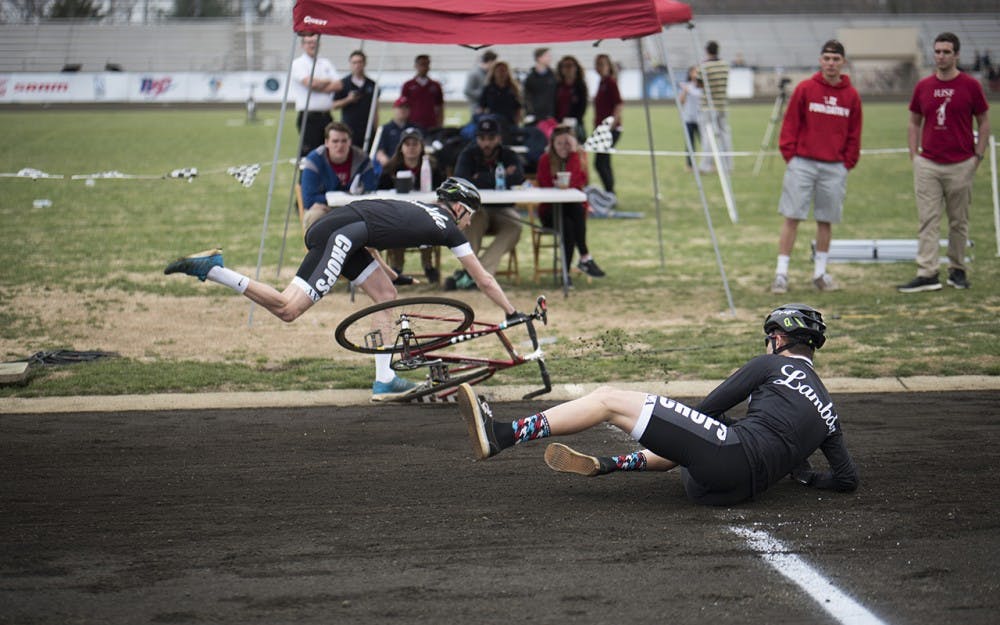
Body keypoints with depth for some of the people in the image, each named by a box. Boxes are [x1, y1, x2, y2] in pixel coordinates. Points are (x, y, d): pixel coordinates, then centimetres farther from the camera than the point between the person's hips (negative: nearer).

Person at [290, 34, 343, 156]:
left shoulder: (325, 63, 16)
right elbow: (309, 82, -17)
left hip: (326, 116, 6)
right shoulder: (298, 64, 0)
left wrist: (318, 86, -9)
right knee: (308, 154, -9)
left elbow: (338, 85, 4)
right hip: (309, 117, -6)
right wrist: (327, 82, 1)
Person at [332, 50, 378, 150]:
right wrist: (348, 100, -13)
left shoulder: (371, 85, 9)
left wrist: (376, 128, 7)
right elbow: (334, 106, 3)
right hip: (349, 128, -2)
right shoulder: (344, 84, 3)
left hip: (367, 129, 2)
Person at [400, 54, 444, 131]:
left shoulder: (436, 86, 11)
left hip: (431, 127, 1)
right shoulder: (408, 86, 6)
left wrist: (439, 126, 4)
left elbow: (440, 109, 13)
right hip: (413, 125, -1)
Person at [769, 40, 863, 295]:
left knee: (826, 221, 7)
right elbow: (790, 124, 2)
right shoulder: (805, 89, 0)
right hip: (802, 164, -2)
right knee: (791, 218, -4)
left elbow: (854, 134, 11)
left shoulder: (851, 96, 5)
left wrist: (848, 163, 4)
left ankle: (820, 273, 18)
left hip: (834, 168, 2)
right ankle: (781, 273, -1)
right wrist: (790, 155, -4)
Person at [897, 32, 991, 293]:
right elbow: (914, 123, 14)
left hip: (961, 165, -2)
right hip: (928, 164, 2)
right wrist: (914, 155, 6)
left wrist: (978, 156, -2)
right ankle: (927, 274, -5)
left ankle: (957, 270, 18)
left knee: (958, 221, 7)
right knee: (928, 221, -3)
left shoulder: (970, 85, -2)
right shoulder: (923, 87, 6)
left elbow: (984, 122, 4)